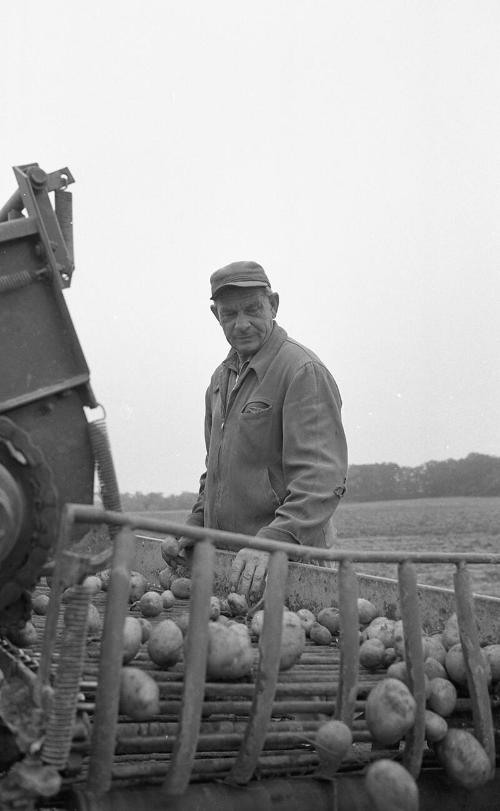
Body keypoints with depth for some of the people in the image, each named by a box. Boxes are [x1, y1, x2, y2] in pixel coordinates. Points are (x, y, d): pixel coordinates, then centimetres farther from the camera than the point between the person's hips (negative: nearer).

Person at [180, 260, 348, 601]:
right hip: (224, 558, 7)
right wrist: (196, 527, 13)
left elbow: (322, 479, -24)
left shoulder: (304, 373, -13)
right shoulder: (223, 376, 15)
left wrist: (274, 541, -36)